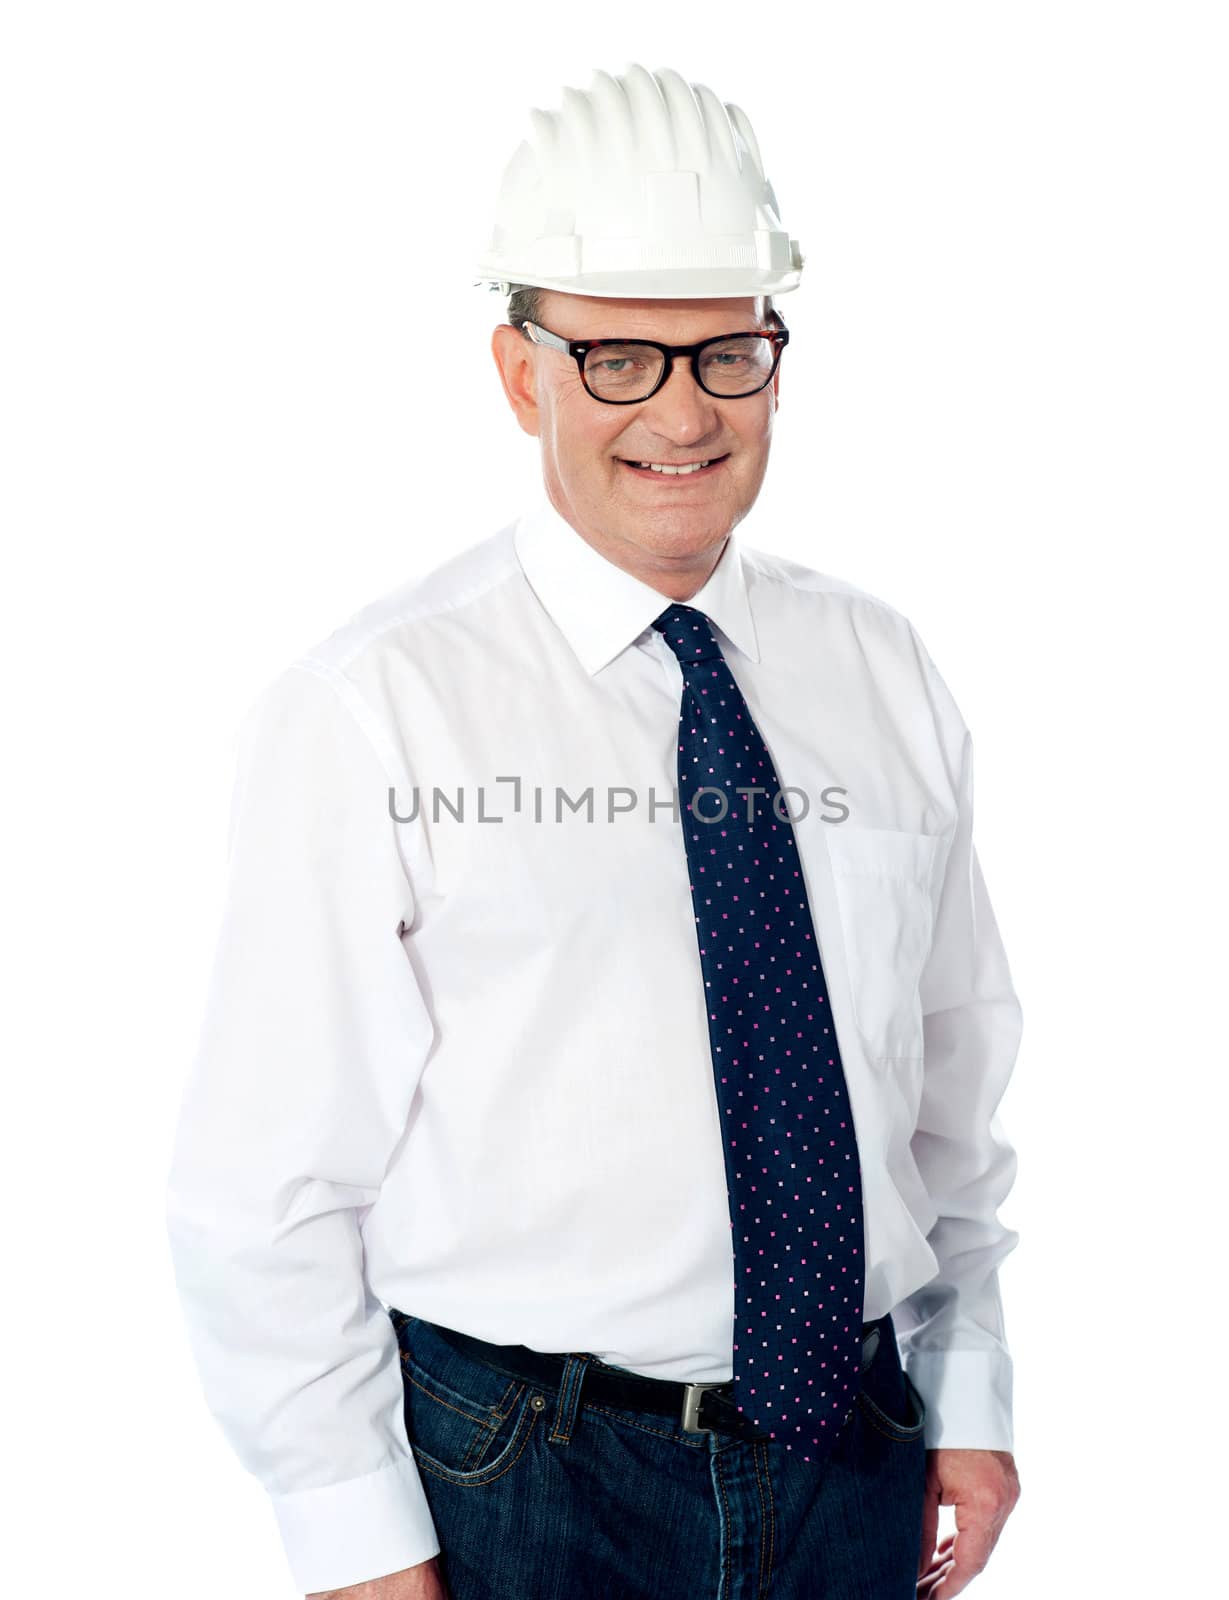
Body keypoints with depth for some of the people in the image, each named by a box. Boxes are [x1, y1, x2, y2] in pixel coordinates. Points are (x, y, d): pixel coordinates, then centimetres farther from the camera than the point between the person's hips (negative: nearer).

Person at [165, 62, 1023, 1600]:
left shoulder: (881, 673, 4)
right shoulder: (369, 712, -12)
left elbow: (954, 1080, 11)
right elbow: (263, 1190, -11)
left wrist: (968, 1398, 9)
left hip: (857, 1459, 4)